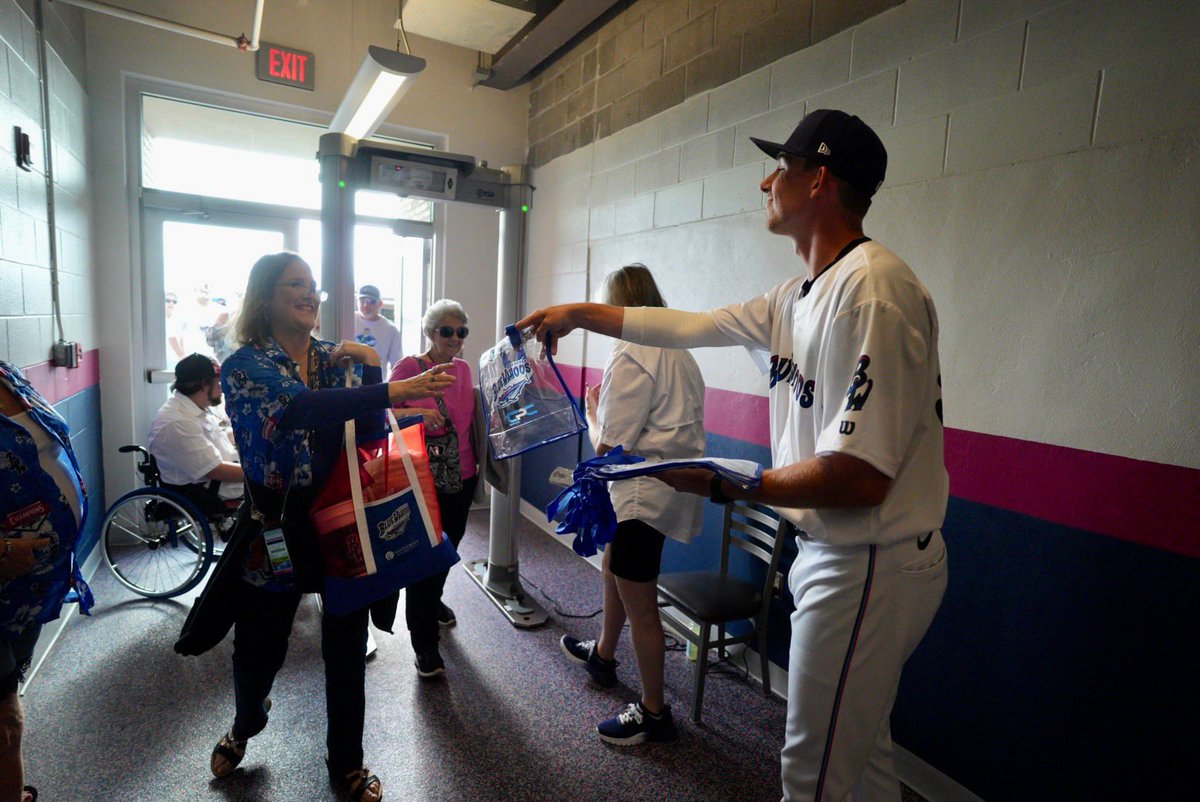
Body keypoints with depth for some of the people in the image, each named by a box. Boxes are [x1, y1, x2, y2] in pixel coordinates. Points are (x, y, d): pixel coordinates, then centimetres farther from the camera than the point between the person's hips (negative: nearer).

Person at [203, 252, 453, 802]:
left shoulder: (338, 358, 4)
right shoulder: (245, 365, -9)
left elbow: (372, 436, -3)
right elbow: (296, 406, -31)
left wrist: (370, 368, -17)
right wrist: (393, 391, -43)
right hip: (276, 528, -2)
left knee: (347, 653, 11)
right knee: (259, 650, 15)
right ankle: (244, 726, 52)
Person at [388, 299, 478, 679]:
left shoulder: (463, 369, 6)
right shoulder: (408, 367, -12)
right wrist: (417, 413, -31)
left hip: (460, 477, 6)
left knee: (448, 547, 22)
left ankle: (432, 601, 51)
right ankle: (424, 642, 17)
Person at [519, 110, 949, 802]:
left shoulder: (871, 288, -23)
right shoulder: (799, 297, 7)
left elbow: (859, 477, -28)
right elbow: (691, 327, 15)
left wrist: (724, 485, -16)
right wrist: (579, 313, 18)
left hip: (870, 569, -9)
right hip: (832, 555, 9)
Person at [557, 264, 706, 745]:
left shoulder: (630, 357, -19)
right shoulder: (677, 351, 9)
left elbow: (607, 448, -20)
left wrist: (591, 412, -1)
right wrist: (607, 408, 12)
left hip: (646, 493, -10)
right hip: (672, 484, 10)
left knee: (639, 603, 4)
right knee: (614, 569, 27)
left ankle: (654, 713, 21)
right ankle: (603, 654, 49)